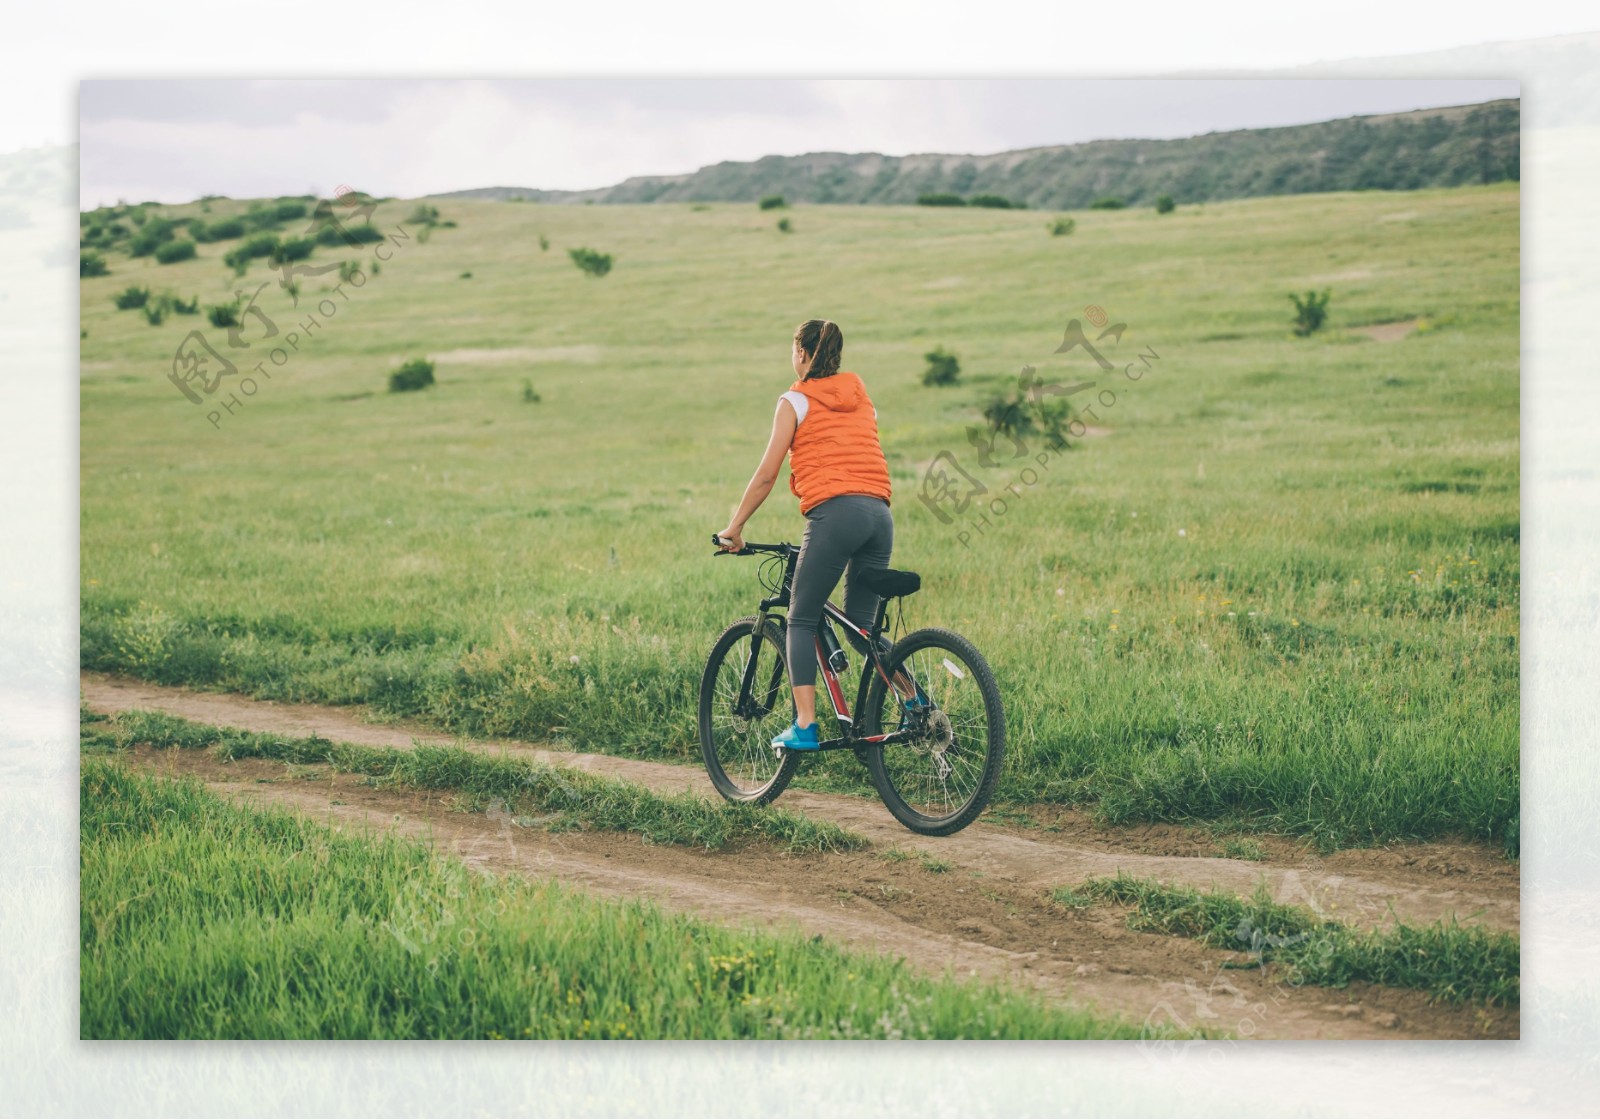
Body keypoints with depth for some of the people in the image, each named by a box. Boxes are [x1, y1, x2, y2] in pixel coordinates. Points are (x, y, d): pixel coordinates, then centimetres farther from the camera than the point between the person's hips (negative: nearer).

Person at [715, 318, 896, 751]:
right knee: (861, 626, 14)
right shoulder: (860, 396, 23)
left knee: (802, 621, 3)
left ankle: (804, 726, -8)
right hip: (880, 512, 6)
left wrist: (734, 527, 12)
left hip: (834, 513, -6)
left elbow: (766, 476, 4)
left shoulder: (795, 402, 6)